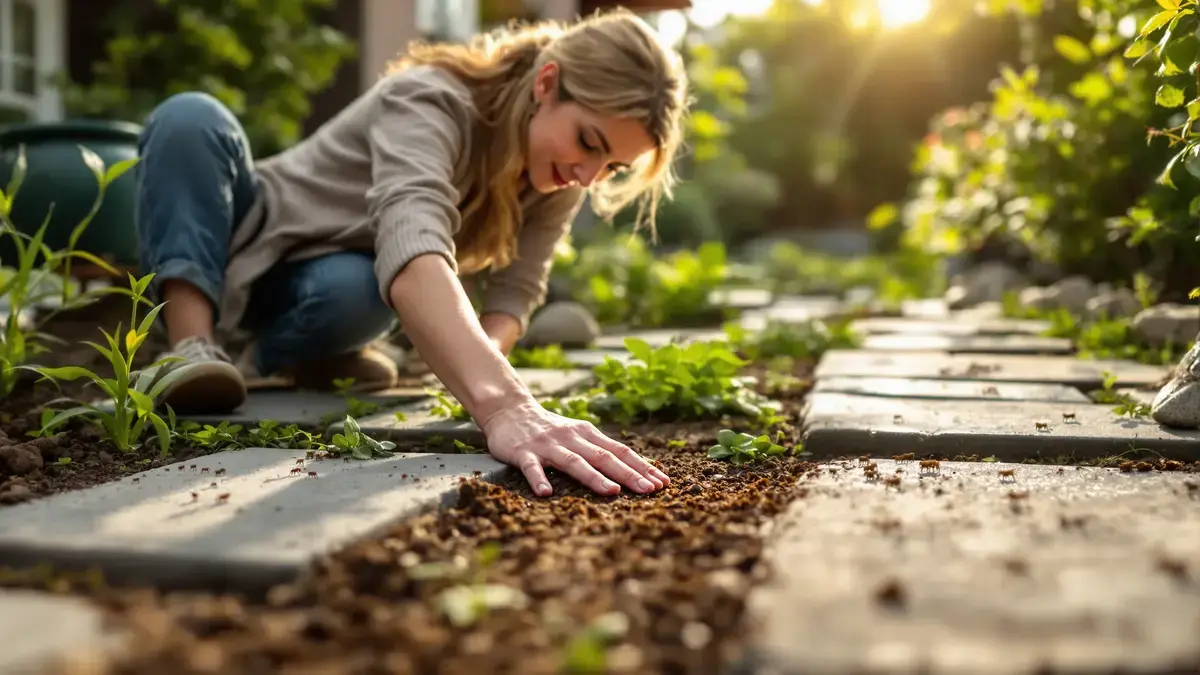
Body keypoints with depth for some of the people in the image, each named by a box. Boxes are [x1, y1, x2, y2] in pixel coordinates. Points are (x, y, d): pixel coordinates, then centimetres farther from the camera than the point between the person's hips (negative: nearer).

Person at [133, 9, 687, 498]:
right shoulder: (431, 100, -35)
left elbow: (517, 287, -12)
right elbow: (412, 245, -53)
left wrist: (485, 357, -37)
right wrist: (502, 404, -69)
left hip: (323, 284, 3)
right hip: (246, 245, -3)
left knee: (354, 289, -35)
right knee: (191, 118, -32)